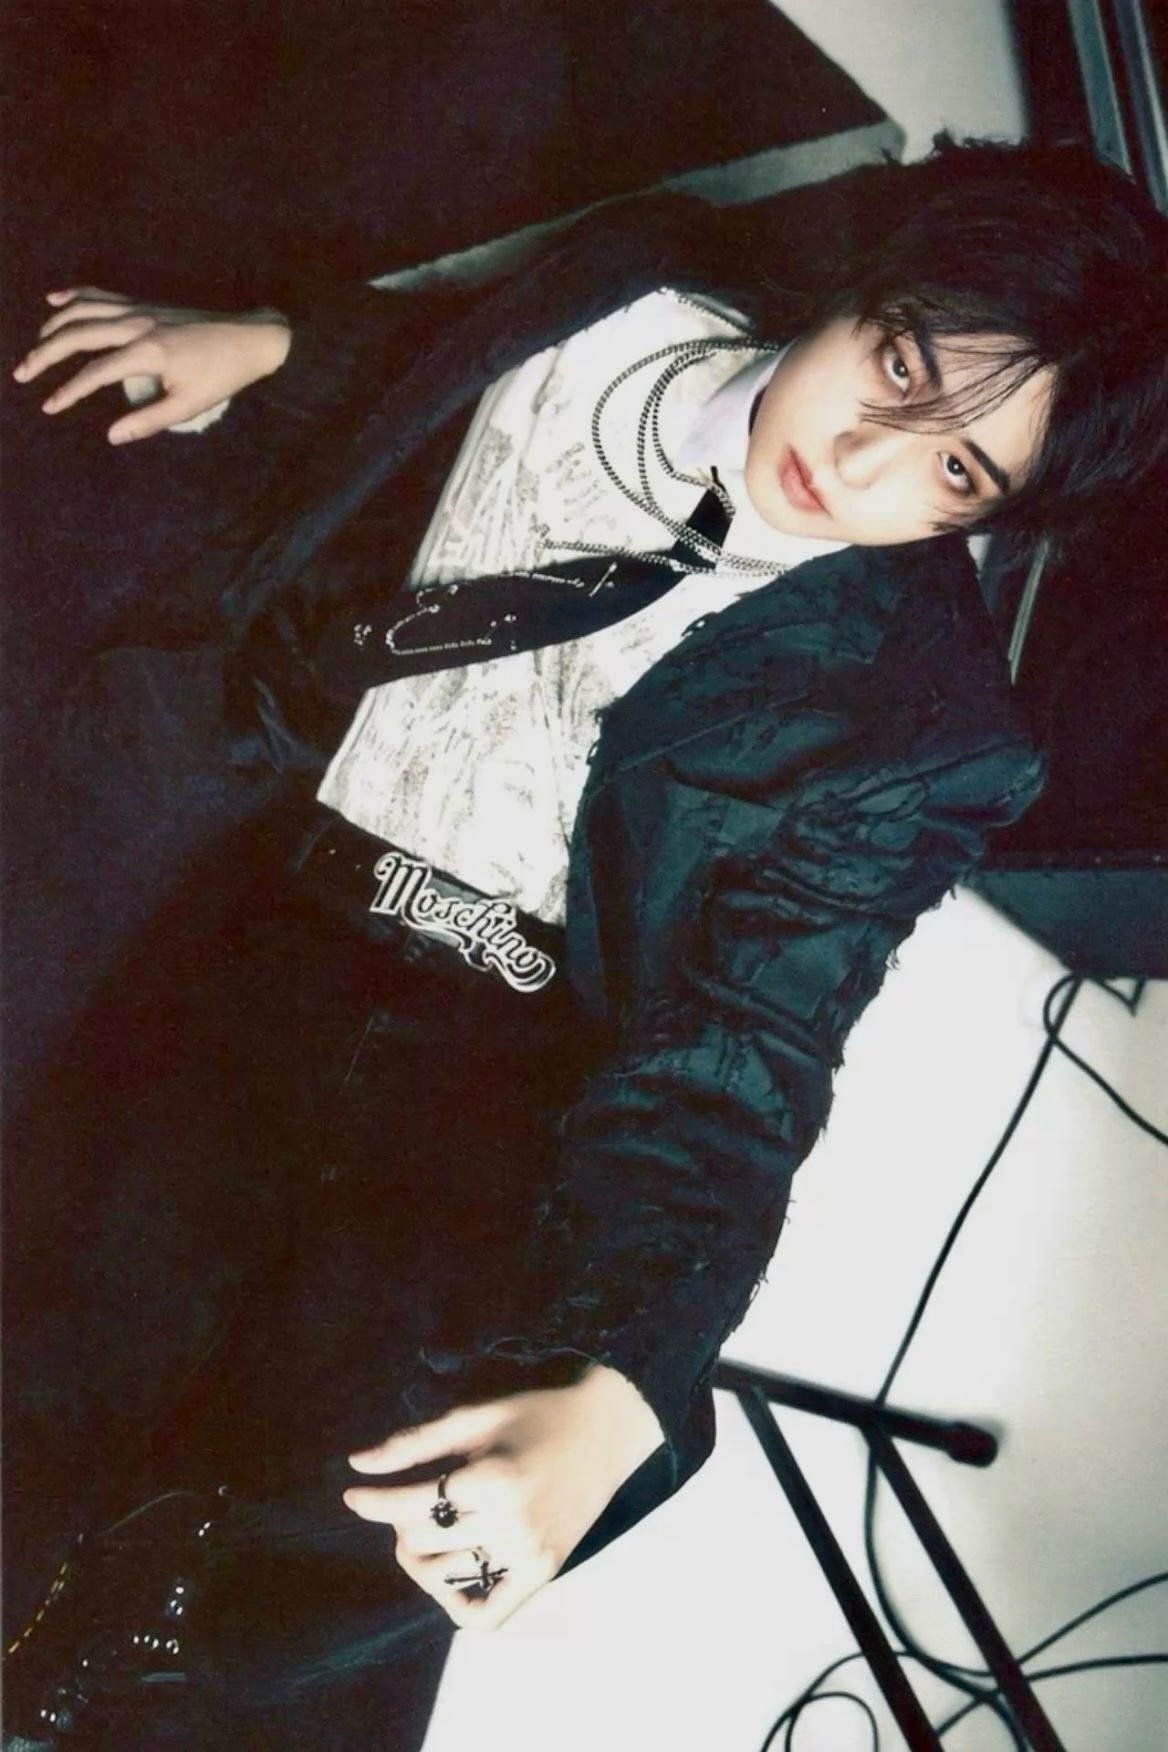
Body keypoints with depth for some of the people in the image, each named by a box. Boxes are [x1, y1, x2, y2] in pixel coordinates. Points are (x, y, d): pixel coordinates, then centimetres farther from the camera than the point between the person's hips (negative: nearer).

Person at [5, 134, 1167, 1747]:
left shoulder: (914, 723, -12)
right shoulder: (636, 289, -1)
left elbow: (732, 1077, -15)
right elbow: (431, 357, 22)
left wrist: (610, 1404, -26)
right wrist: (262, 343, 8)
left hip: (492, 1053, -3)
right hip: (257, 873, 3)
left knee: (355, 1475, -23)